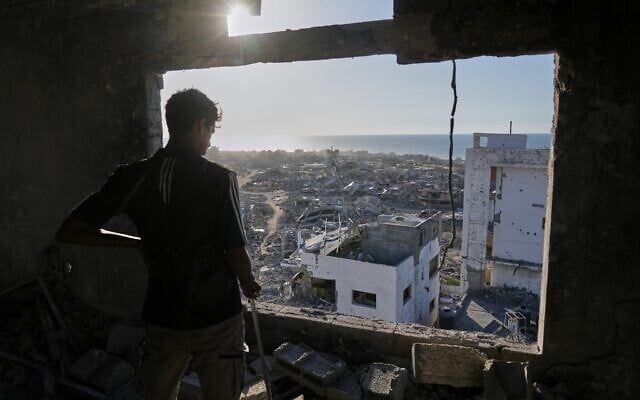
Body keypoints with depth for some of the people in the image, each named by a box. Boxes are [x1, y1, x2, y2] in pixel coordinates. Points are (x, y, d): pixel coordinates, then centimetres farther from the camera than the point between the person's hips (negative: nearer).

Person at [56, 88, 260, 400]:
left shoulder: (134, 176, -7)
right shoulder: (219, 179, -17)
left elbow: (69, 231, -3)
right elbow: (237, 256, -17)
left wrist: (136, 243, 6)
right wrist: (249, 286, 5)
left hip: (163, 318, 3)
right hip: (217, 318, -3)